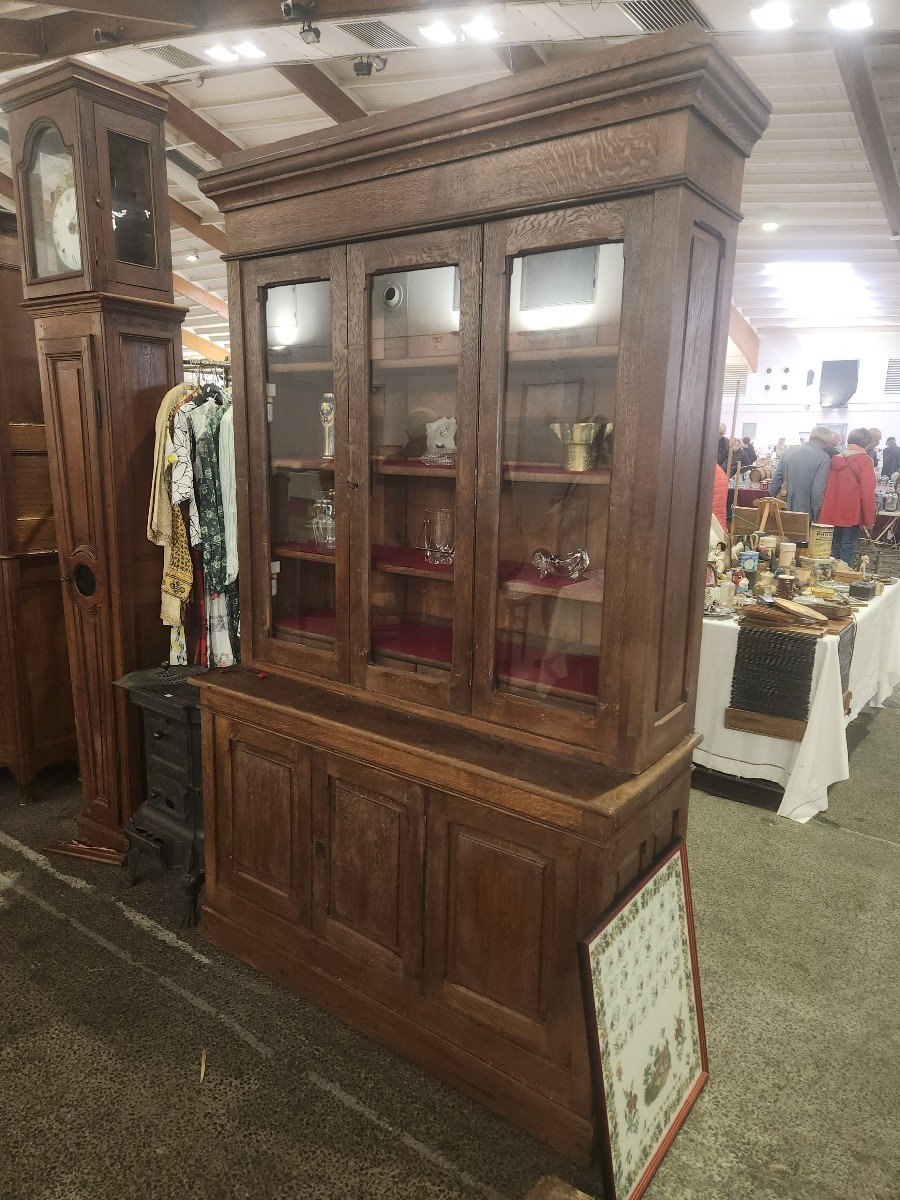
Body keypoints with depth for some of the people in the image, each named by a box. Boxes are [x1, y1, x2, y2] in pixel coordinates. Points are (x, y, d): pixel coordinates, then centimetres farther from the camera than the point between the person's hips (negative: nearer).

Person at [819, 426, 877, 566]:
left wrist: (825, 514, 19)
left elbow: (826, 488, 12)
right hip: (851, 516, -5)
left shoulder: (835, 460, 8)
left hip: (831, 516, 5)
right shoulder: (865, 461, -8)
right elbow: (867, 492, -13)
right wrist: (869, 519, -7)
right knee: (848, 550, 0)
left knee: (833, 549, 13)